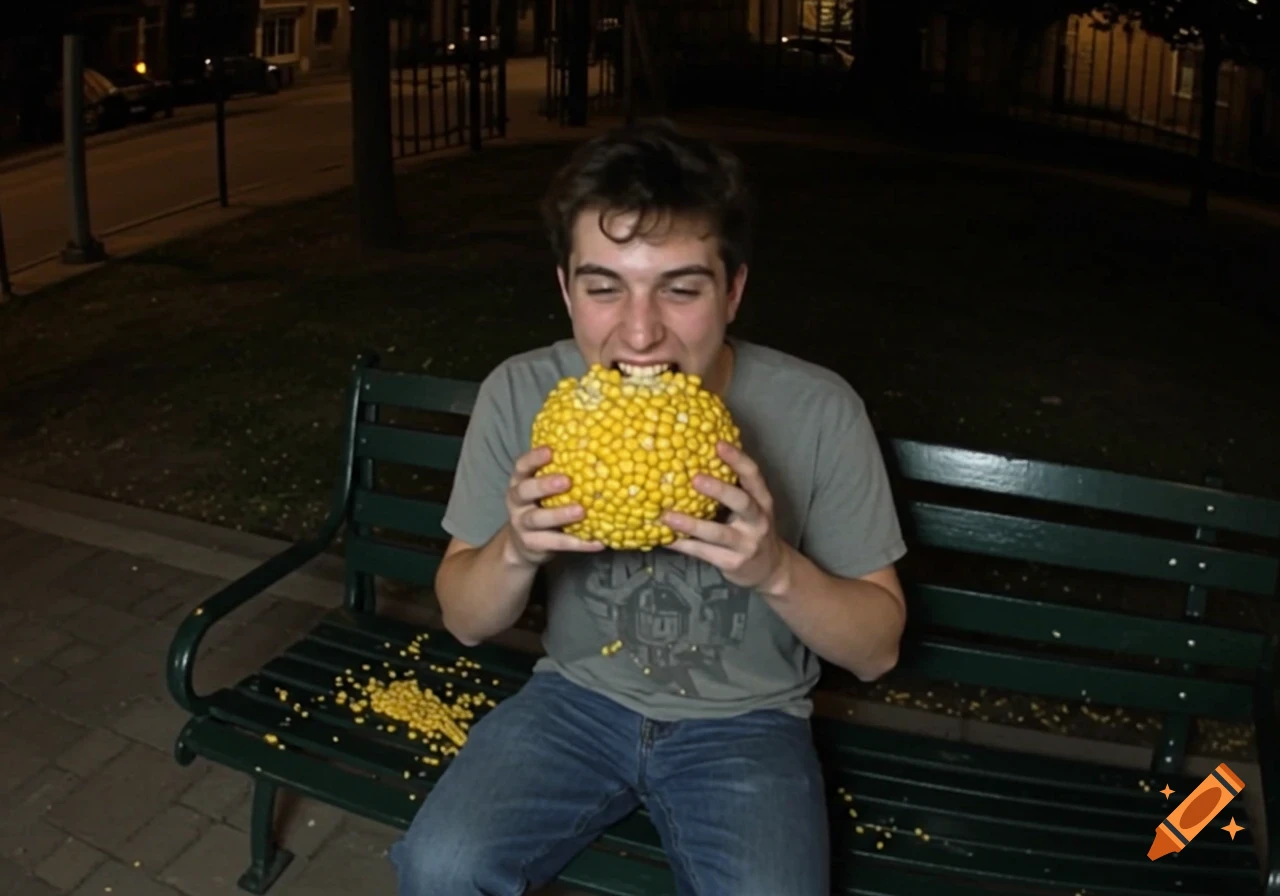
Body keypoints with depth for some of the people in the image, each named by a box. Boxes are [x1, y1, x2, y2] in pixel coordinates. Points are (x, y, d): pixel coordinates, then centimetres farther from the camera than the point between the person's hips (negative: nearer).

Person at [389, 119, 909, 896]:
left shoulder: (819, 414, -18)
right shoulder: (521, 394, -13)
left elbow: (877, 648, -9)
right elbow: (467, 623, -3)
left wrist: (775, 568, -29)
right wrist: (515, 548, -26)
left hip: (747, 720, -1)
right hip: (578, 697, 2)